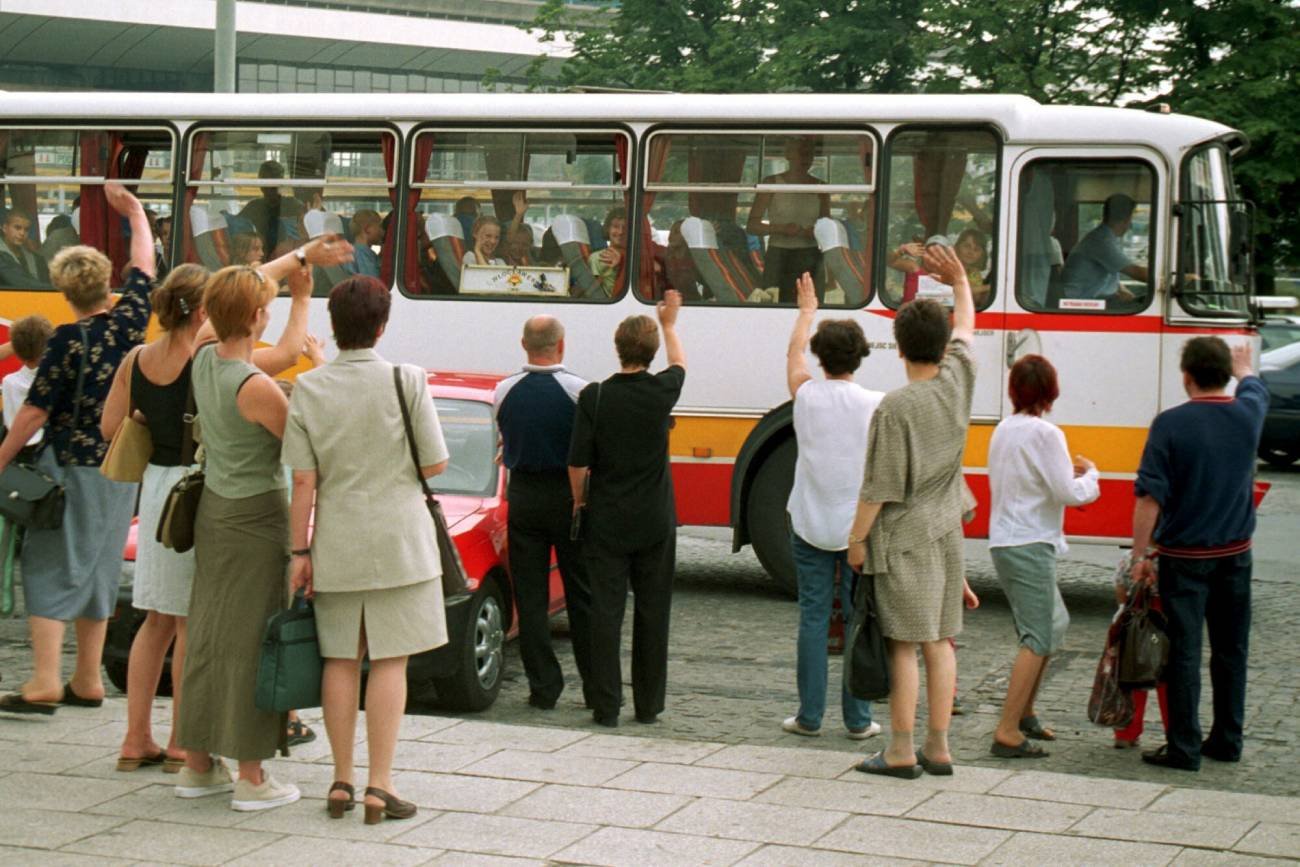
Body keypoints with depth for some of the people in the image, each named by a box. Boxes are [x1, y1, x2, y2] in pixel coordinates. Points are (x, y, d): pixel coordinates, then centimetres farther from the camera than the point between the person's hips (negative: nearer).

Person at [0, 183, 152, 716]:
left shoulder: (68, 341, -14)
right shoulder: (129, 321, 0)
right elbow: (144, 266, 18)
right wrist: (135, 213, 33)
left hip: (70, 468, -6)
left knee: (48, 567, -3)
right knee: (97, 569, 14)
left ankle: (44, 682, -14)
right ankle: (87, 681, 17)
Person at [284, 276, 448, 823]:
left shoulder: (309, 388, -3)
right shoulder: (406, 381, -8)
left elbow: (303, 480, -3)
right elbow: (434, 464, -5)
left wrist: (301, 551, 2)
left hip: (335, 542, 3)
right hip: (396, 540, -2)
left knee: (340, 661, 11)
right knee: (389, 661, 2)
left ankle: (341, 782, 16)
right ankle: (379, 785, 0)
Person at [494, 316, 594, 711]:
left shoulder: (504, 392, -2)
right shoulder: (579, 391, -12)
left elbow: (506, 443, 8)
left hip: (523, 496, 2)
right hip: (568, 497, -2)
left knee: (530, 597, 6)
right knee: (583, 596, 7)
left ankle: (543, 686, 6)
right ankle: (596, 685, 11)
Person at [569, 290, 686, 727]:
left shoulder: (594, 396, -10)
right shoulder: (662, 391, -6)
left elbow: (577, 462, -8)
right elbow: (680, 363, 19)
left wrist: (579, 499, 11)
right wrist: (669, 323, 36)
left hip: (606, 521, -1)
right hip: (655, 522, 1)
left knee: (606, 612, 2)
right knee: (652, 613, 9)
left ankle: (606, 706, 1)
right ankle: (648, 705, 13)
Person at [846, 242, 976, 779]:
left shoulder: (896, 406, -16)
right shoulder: (959, 380, 0)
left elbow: (879, 486, -15)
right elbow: (965, 329, 21)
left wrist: (857, 538, -4)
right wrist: (960, 282, 37)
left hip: (904, 538, -6)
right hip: (947, 534, 6)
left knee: (904, 644, -2)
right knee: (939, 641, 11)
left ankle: (901, 752, 2)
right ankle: (938, 749, 15)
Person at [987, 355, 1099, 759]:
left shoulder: (1004, 430, 11)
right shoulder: (1045, 434, -15)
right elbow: (1069, 493, -18)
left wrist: (1068, 473, 17)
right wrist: (1090, 474, 3)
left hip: (1005, 541, 9)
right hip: (1030, 546, -9)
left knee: (1054, 625, 22)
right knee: (1038, 638, -7)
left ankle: (1025, 713, 28)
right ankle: (1007, 733, -13)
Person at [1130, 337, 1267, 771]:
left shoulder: (1171, 424, -14)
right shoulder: (1247, 415, -1)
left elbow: (1149, 496, -17)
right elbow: (1255, 389, 26)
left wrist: (1140, 556, -11)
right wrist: (1244, 366, 48)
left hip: (1184, 557, -4)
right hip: (1235, 555, 4)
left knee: (1183, 652, -1)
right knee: (1231, 651, 13)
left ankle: (1184, 748, 0)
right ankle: (1227, 740, 20)